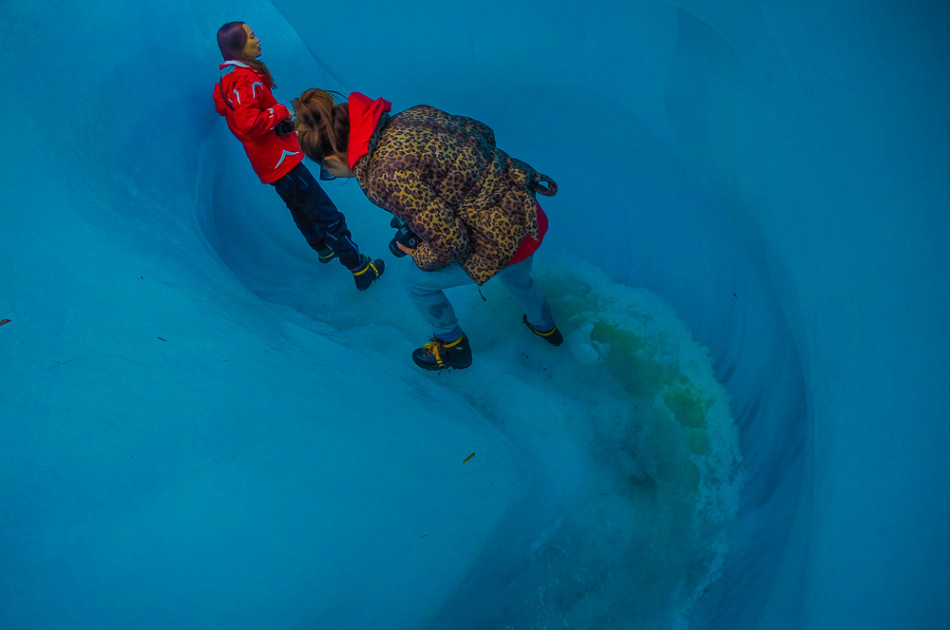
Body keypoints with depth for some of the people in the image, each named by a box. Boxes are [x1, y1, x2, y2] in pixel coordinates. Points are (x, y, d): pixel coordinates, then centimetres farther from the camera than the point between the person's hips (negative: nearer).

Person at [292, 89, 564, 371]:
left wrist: (418, 256, 0)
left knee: (417, 281, 18)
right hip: (530, 210, 8)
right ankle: (544, 326, 69)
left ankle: (452, 346, 43)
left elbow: (448, 244, -22)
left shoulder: (385, 177, -25)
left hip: (502, 239, -8)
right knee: (516, 278, 40)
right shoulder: (413, 114, -2)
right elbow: (483, 132, 10)